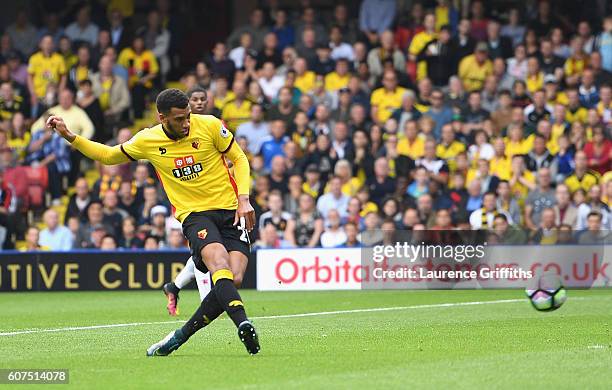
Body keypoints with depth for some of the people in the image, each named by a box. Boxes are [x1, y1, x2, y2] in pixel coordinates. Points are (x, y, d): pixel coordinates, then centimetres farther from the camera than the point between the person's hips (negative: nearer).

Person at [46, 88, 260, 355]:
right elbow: (108, 155, 17)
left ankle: (182, 335, -5)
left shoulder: (209, 126, -4)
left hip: (230, 211, 0)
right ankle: (243, 325, -47)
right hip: (194, 215, 0)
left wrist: (243, 198, -5)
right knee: (220, 265, -31)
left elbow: (239, 158, 8)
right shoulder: (147, 141, 0)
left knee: (233, 279, -18)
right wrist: (70, 137, 4)